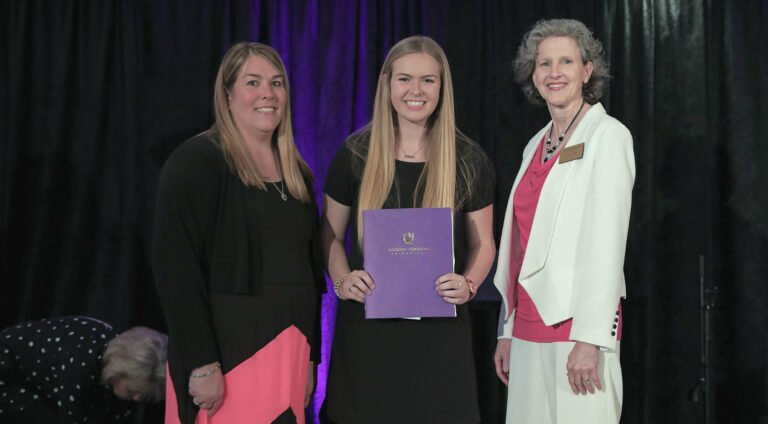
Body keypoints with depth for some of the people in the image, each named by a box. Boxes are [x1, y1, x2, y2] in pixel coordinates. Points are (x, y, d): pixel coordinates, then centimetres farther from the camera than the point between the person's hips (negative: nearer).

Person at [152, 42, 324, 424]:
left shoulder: (295, 173, 13)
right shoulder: (195, 162, -8)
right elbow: (176, 267, -16)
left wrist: (310, 357, 13)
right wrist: (201, 363, -20)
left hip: (289, 351, 6)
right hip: (227, 349, -6)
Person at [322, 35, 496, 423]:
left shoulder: (468, 160, 1)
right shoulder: (356, 153, 1)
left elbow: (482, 244, 8)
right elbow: (330, 235, 9)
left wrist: (469, 284, -12)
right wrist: (342, 280, -9)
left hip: (439, 327, 0)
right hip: (366, 324, 0)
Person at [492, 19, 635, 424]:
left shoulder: (607, 135, -5)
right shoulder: (536, 146, 15)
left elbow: (607, 240, -13)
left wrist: (591, 338, -18)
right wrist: (507, 331, 14)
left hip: (576, 325, -6)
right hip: (529, 325, 6)